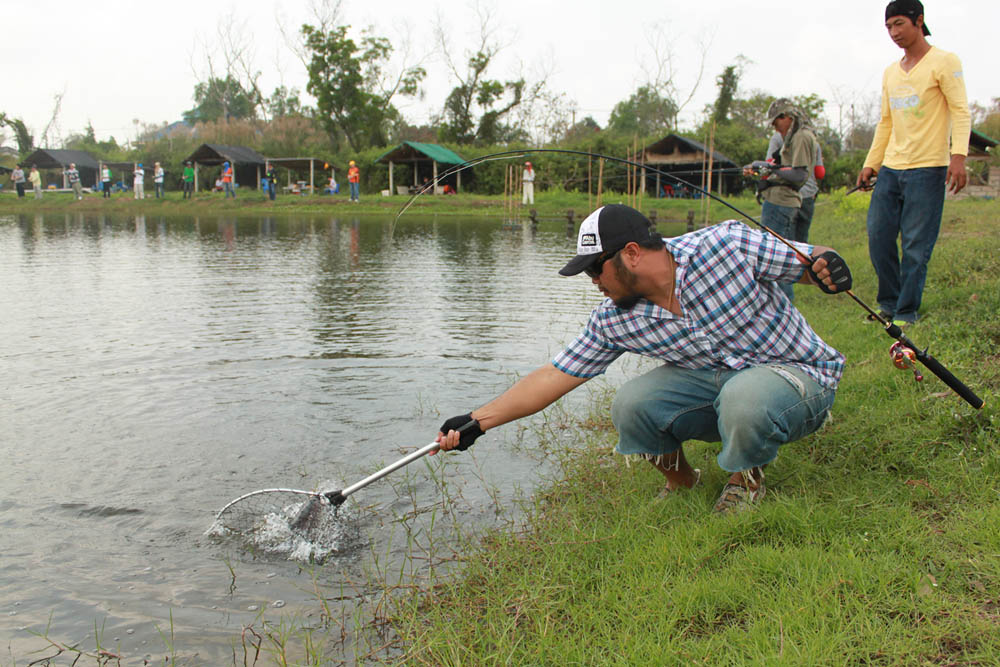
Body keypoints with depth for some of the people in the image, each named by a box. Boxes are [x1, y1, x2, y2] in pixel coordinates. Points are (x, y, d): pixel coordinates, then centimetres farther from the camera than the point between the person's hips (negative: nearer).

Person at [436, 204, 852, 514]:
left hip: (798, 375, -4)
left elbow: (811, 260, -11)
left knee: (742, 397, -38)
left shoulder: (727, 245, -22)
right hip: (715, 381, 4)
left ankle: (745, 478, -4)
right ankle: (678, 481, 9)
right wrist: (476, 422, -13)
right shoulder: (614, 321, -9)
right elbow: (553, 377, -8)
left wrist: (825, 266, -36)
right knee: (631, 405, -22)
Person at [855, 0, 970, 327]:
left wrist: (958, 155, -21)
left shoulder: (944, 62, -2)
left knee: (915, 246, -5)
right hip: (890, 169, 7)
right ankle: (888, 304, 17)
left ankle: (906, 313, 3)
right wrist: (871, 163, 17)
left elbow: (960, 111, -9)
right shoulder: (890, 72, 18)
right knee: (878, 238, 4)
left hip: (927, 169, -6)